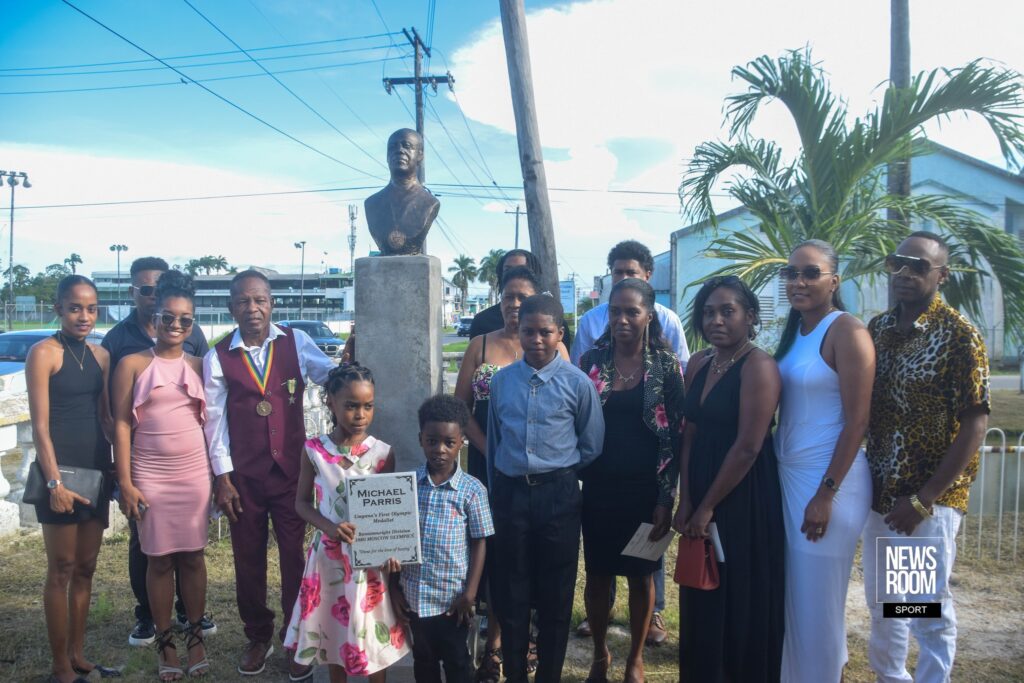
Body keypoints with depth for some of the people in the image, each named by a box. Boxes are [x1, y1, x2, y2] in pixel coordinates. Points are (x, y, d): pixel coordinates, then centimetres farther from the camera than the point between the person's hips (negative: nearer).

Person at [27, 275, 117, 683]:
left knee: (86, 568, 12)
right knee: (61, 570, 2)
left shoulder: (101, 355, 9)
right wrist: (54, 482, -17)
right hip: (61, 468, -6)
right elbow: (40, 425, -12)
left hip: (97, 468, 6)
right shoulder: (43, 353, -8)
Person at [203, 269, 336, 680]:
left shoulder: (295, 342, -3)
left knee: (295, 557, 6)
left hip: (293, 469, -1)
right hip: (244, 475, 1)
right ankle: (258, 638, 35)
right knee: (248, 559, 15)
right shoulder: (219, 357, -2)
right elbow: (214, 419, -2)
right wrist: (222, 477, -3)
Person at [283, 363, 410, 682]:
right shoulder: (314, 450, -7)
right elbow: (302, 503, 0)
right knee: (333, 628, 16)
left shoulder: (382, 452, -8)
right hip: (329, 555, 1)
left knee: (372, 630, 11)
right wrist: (330, 527, -18)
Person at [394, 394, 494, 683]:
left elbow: (479, 543, -6)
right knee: (423, 660, 20)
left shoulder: (472, 489, -11)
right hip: (415, 594, 3)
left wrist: (470, 593, -9)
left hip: (453, 596, -3)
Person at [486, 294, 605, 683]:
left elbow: (591, 446, 3)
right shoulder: (501, 381, 2)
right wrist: (496, 489, 14)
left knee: (555, 593, 10)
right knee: (510, 590, 11)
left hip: (557, 494, -2)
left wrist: (558, 472, 4)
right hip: (509, 492, 2)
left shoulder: (577, 383, -6)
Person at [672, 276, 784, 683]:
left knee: (741, 599, 7)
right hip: (700, 497, 7)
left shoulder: (758, 365, -14)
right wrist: (686, 502, -2)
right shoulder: (698, 365, 8)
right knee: (702, 599, 16)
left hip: (744, 498, -7)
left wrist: (707, 507, -13)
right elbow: (690, 437, 7)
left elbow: (748, 447, -18)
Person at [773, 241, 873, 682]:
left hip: (830, 481, -7)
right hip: (787, 476, 7)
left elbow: (857, 421, -16)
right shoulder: (793, 332, 10)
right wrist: (778, 475, 10)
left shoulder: (846, 331, -12)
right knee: (790, 595, 17)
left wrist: (826, 494, -18)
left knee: (817, 602, 5)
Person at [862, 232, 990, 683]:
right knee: (881, 599, 19)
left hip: (931, 498, -6)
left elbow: (974, 426, -14)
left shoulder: (958, 336, -12)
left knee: (929, 608, 7)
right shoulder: (877, 329, 4)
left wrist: (923, 499, -15)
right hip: (881, 492, 6)